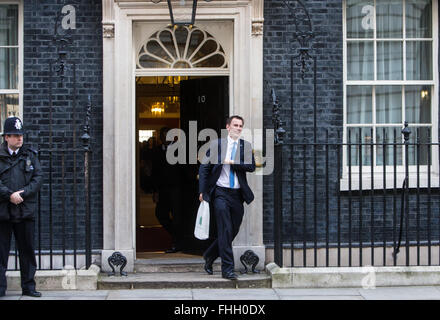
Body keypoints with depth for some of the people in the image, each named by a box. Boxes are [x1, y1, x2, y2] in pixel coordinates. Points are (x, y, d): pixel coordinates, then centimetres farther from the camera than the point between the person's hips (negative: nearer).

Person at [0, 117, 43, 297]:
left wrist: (22, 193, -11)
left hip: (25, 210, 2)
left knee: (27, 250, 8)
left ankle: (28, 287, 18)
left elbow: (38, 177, 1)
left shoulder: (30, 155, 9)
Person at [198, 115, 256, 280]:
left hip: (237, 194, 4)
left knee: (233, 231, 10)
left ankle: (210, 255, 33)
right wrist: (202, 190, 0)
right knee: (225, 230, -10)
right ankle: (227, 269, -5)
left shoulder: (246, 146, 9)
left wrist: (232, 162, -13)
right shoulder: (216, 144, 3)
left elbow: (251, 166, -4)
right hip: (220, 193, -4)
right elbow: (204, 167, 4)